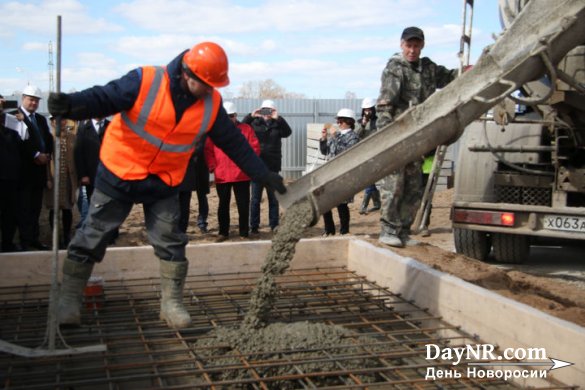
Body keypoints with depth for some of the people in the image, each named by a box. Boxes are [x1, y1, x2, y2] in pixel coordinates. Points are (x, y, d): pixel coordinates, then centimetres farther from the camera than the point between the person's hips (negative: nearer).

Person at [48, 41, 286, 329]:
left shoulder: (211, 104, -5)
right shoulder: (144, 82, -20)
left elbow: (234, 143, 2)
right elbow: (102, 98, -25)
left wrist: (263, 175, 2)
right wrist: (70, 104, -46)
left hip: (165, 184, 3)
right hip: (119, 175, -3)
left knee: (171, 243, 5)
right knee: (92, 237, 4)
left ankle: (171, 303, 20)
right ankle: (69, 299, 19)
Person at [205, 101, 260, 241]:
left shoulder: (246, 129, 5)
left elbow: (255, 147, 1)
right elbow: (208, 150, 4)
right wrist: (212, 166, -5)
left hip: (242, 175, -1)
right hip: (221, 176, 1)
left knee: (243, 205, 3)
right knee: (223, 205, 9)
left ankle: (244, 233, 13)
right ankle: (223, 232, 20)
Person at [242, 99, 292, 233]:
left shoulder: (277, 125, 4)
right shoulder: (255, 123, 3)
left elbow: (288, 132, -14)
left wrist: (278, 119, -26)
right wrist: (251, 116, -22)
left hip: (272, 167, 1)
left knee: (273, 198, 9)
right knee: (255, 198, 4)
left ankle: (274, 225, 16)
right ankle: (254, 226, 9)